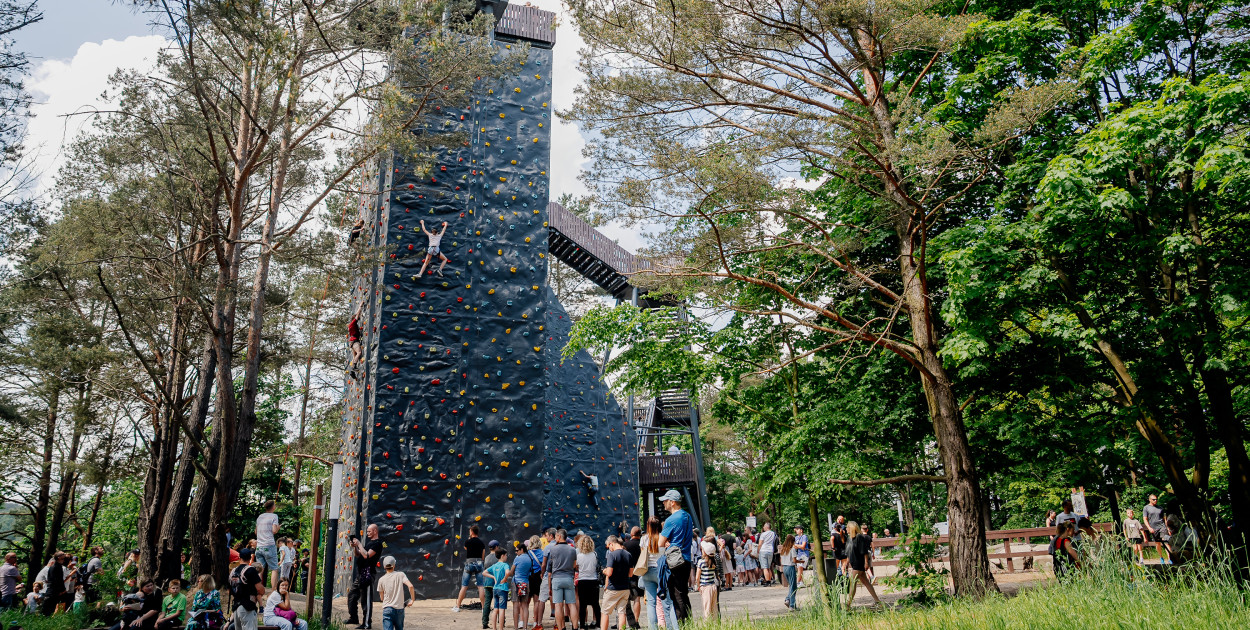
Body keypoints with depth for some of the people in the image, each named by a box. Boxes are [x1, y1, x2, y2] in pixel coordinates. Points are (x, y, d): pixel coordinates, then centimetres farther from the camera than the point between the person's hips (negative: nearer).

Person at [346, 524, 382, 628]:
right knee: (352, 594, 17)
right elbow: (357, 555, 20)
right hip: (360, 574, 10)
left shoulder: (377, 543, -11)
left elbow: (366, 555, -22)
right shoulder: (368, 542, 19)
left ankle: (367, 623, -1)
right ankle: (353, 618, 29)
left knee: (366, 599, -6)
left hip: (367, 574, -10)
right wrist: (354, 547, 3)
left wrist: (359, 544, -15)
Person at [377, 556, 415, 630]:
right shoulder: (400, 574, -2)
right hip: (399, 608, 1)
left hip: (387, 608, -1)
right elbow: (410, 586, -15)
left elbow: (382, 598, 11)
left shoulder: (381, 580, 2)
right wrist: (413, 599, -3)